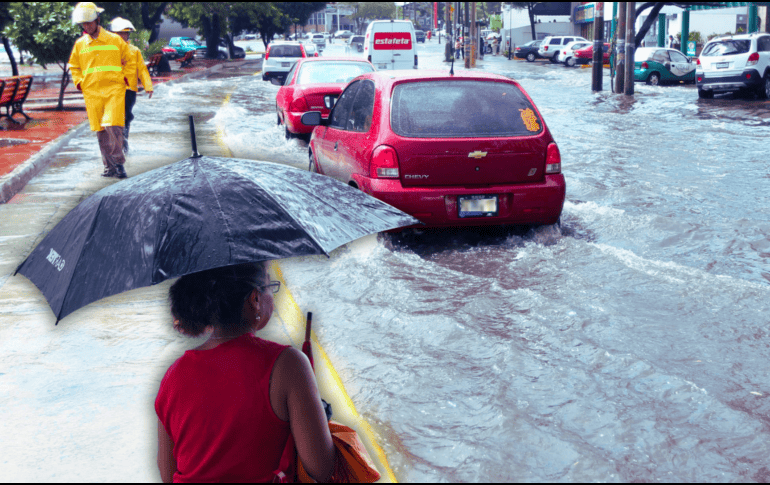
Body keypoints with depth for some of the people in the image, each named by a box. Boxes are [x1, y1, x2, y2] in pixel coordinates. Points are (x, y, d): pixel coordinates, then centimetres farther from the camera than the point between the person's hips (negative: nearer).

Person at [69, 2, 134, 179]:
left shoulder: (115, 40, 3)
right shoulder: (80, 44, 10)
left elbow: (129, 63, 13)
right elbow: (74, 66, 23)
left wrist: (124, 79, 3)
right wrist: (79, 83, 10)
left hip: (114, 90, -3)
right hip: (91, 93, 3)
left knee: (113, 126, -16)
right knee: (101, 131, 3)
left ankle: (119, 162, -6)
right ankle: (109, 167, 10)